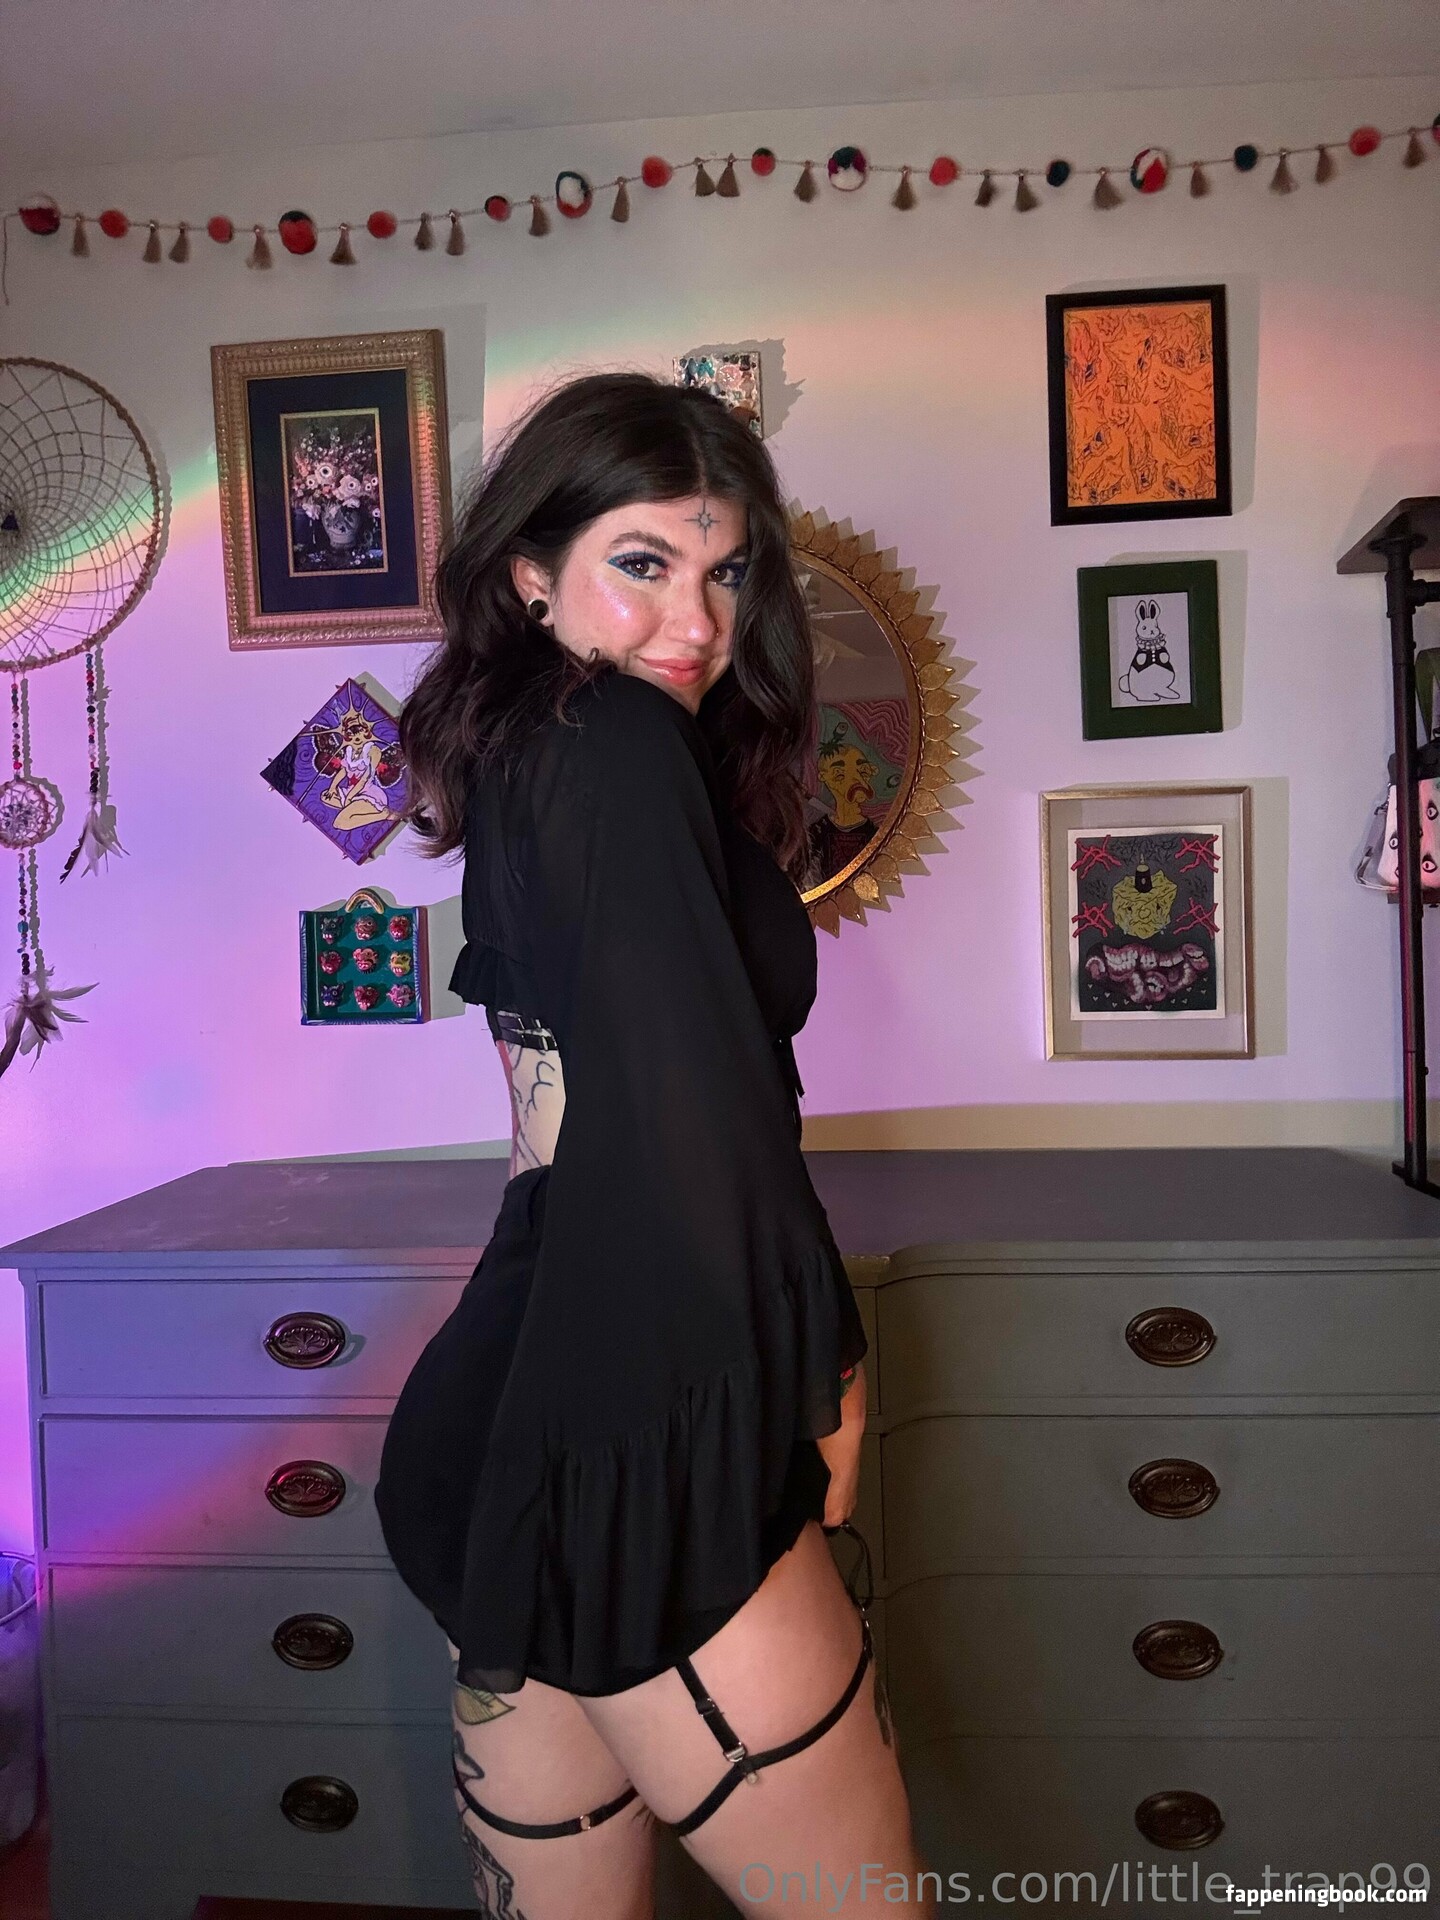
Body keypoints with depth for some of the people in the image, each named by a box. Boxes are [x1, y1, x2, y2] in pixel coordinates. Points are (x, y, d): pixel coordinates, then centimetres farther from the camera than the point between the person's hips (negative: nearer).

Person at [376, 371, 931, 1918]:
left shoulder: (515, 749, 18)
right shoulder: (616, 739, -9)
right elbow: (691, 1095, -18)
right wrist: (821, 1358, -7)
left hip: (504, 1413, 10)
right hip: (634, 1430, -10)